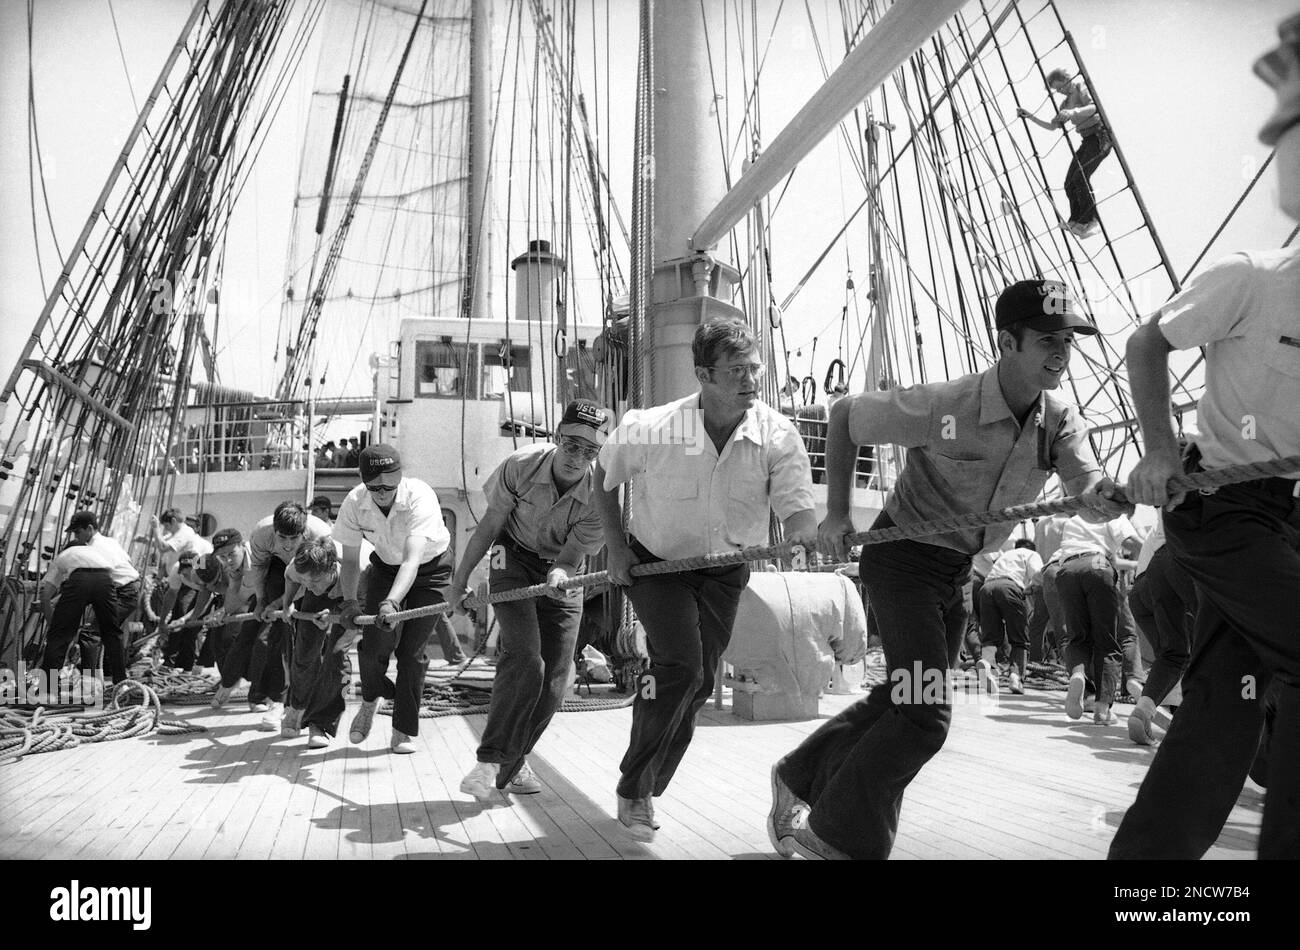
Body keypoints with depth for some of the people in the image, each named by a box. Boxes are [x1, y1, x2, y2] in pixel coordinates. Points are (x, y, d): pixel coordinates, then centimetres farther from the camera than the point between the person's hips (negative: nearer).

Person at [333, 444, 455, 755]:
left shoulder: (420, 497, -36)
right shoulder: (354, 503, -23)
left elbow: (412, 560, -45)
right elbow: (350, 560, -12)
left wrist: (392, 602, -60)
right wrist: (349, 601, -27)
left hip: (430, 569, -3)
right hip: (385, 566, 3)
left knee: (411, 649, -9)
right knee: (374, 642, -10)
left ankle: (404, 730, 8)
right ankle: (371, 699, 23)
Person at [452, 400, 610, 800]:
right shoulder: (521, 465, -23)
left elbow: (570, 557, -18)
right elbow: (491, 523, -8)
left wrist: (560, 574, -42)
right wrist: (460, 578, -1)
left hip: (562, 573, 2)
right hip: (514, 560, -2)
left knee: (555, 679, 1)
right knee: (524, 660, -22)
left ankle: (514, 761, 22)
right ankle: (490, 760, -10)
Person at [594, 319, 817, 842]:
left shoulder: (778, 436, -21)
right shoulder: (651, 430, -23)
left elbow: (797, 514, -30)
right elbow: (604, 477, -3)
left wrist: (812, 534, -53)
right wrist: (615, 546, -8)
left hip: (725, 571, 3)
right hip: (654, 562, -3)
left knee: (698, 685, 9)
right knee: (679, 664, -22)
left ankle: (647, 790, 33)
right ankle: (632, 788, 0)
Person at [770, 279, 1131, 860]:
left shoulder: (1059, 418, -6)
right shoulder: (942, 406, -22)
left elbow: (1092, 492, -19)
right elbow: (844, 416, -10)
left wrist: (1113, 494, -44)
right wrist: (835, 512, -15)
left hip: (957, 572, 7)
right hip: (902, 557, -7)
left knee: (901, 701, 16)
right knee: (926, 713, -15)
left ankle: (800, 780, 35)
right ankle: (837, 838, 2)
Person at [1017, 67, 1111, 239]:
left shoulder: (1081, 86, -6)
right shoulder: (1066, 103, 16)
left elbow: (1093, 107, -24)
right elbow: (1052, 126, 22)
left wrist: (1073, 112, -42)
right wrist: (1030, 117, 13)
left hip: (1100, 136, -8)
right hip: (1086, 141, 8)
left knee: (1081, 176, -22)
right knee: (1070, 183, -4)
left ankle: (1090, 221, -19)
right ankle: (1076, 222, -2)